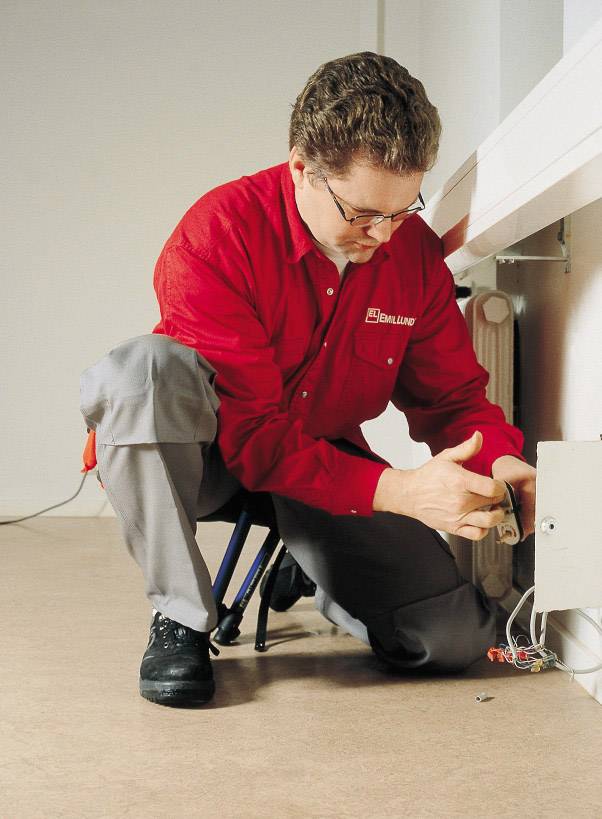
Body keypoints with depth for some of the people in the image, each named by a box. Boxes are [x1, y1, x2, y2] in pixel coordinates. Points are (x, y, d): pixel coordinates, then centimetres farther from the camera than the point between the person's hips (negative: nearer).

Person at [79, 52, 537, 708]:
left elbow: (452, 394, -1)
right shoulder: (218, 235, -24)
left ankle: (311, 567, 18)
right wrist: (394, 490, -40)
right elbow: (252, 433, -29)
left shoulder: (416, 252, -7)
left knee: (457, 638, -14)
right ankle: (180, 618, -19)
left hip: (330, 457, 4)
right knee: (143, 368, -39)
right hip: (204, 457, -3)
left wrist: (500, 458, -25)